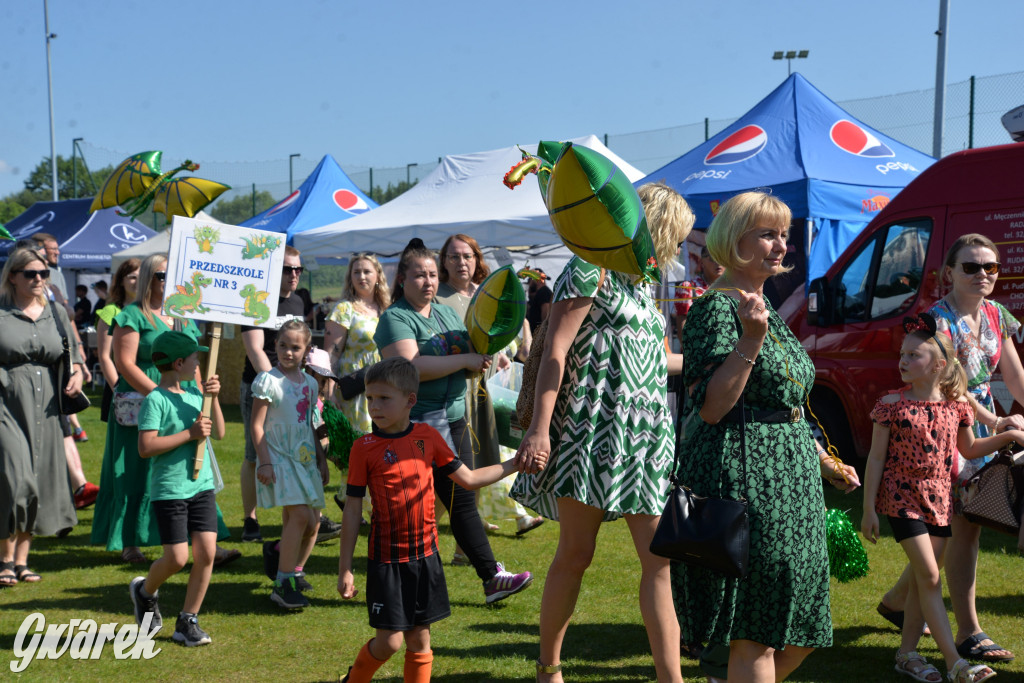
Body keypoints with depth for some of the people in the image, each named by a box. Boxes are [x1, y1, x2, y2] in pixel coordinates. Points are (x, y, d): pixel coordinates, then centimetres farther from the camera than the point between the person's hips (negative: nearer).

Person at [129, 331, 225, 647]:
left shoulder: (193, 392, 10)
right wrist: (190, 434, -18)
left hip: (202, 485, 6)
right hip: (169, 489, -6)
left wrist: (213, 398, -3)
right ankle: (145, 591, 28)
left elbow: (219, 433, 10)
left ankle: (187, 621, 13)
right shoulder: (155, 400, -11)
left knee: (206, 553, -1)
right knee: (177, 559, -5)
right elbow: (146, 447, -19)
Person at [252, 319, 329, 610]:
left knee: (313, 521, 4)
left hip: (305, 458, 7)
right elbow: (257, 425, -9)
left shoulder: (309, 383, 11)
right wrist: (264, 463, -15)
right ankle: (282, 585, -11)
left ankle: (294, 571, 24)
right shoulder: (268, 381, -7)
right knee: (300, 515, -18)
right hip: (280, 458, -7)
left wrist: (322, 460, 19)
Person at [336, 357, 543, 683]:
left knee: (419, 638, 9)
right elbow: (353, 510, -5)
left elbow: (467, 479, 11)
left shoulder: (428, 436, 1)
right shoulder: (365, 448, -8)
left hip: (425, 554, 3)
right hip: (386, 558, -3)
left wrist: (514, 464, 6)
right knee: (390, 641, -1)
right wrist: (344, 569, -4)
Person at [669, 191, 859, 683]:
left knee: (802, 631, 12)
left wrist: (825, 462, 24)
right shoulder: (716, 307, -11)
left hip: (790, 480, 9)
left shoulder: (763, 307, 17)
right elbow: (710, 408, -19)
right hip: (744, 478, -9)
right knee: (757, 639, -5)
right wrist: (750, 340, -26)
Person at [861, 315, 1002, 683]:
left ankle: (907, 653, 19)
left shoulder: (956, 405, 2)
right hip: (902, 497, -4)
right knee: (929, 575, -10)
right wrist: (868, 509, -7)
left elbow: (968, 449, 20)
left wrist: (1007, 436, 9)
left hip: (938, 498, 4)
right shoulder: (892, 404, -8)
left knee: (923, 579, 8)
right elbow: (876, 458, -6)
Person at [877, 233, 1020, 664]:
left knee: (953, 528, 12)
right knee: (962, 528, -7)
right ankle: (969, 635, 1)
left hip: (982, 428, 8)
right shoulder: (938, 318, -14)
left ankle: (897, 599, 30)